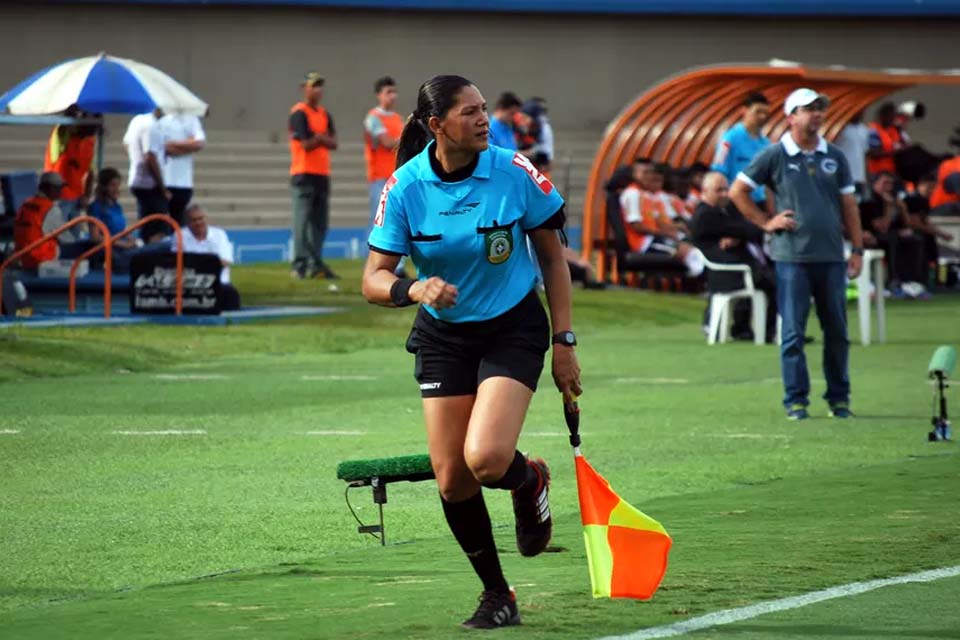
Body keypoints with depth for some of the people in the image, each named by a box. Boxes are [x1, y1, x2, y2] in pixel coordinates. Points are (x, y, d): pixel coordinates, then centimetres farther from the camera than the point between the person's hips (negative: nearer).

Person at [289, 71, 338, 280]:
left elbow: (333, 143, 5)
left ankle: (316, 264, 12)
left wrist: (318, 138, -12)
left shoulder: (325, 115, 17)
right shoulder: (299, 113, -6)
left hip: (322, 174, 7)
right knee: (303, 220, -10)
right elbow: (306, 144, -15)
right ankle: (300, 265, -12)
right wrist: (323, 138, -5)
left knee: (320, 222, 7)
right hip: (304, 174, -7)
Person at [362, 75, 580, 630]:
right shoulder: (405, 187, -13)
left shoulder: (514, 172, -14)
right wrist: (413, 289, -32)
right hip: (443, 336, 2)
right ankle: (497, 595, 19)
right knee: (451, 479, -2)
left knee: (486, 460, -23)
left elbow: (553, 256, -2)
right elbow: (374, 279, -10)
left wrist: (564, 343, -4)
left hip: (514, 329, -2)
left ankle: (531, 481, 15)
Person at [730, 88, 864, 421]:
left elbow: (848, 205, 14)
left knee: (837, 330, 7)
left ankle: (839, 397, 16)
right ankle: (796, 399, 2)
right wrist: (766, 222, 0)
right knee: (793, 332, -3)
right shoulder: (774, 155, 0)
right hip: (792, 257, -4)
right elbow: (737, 192, 5)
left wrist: (857, 250, 8)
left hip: (831, 256, 4)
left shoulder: (834, 157, 11)